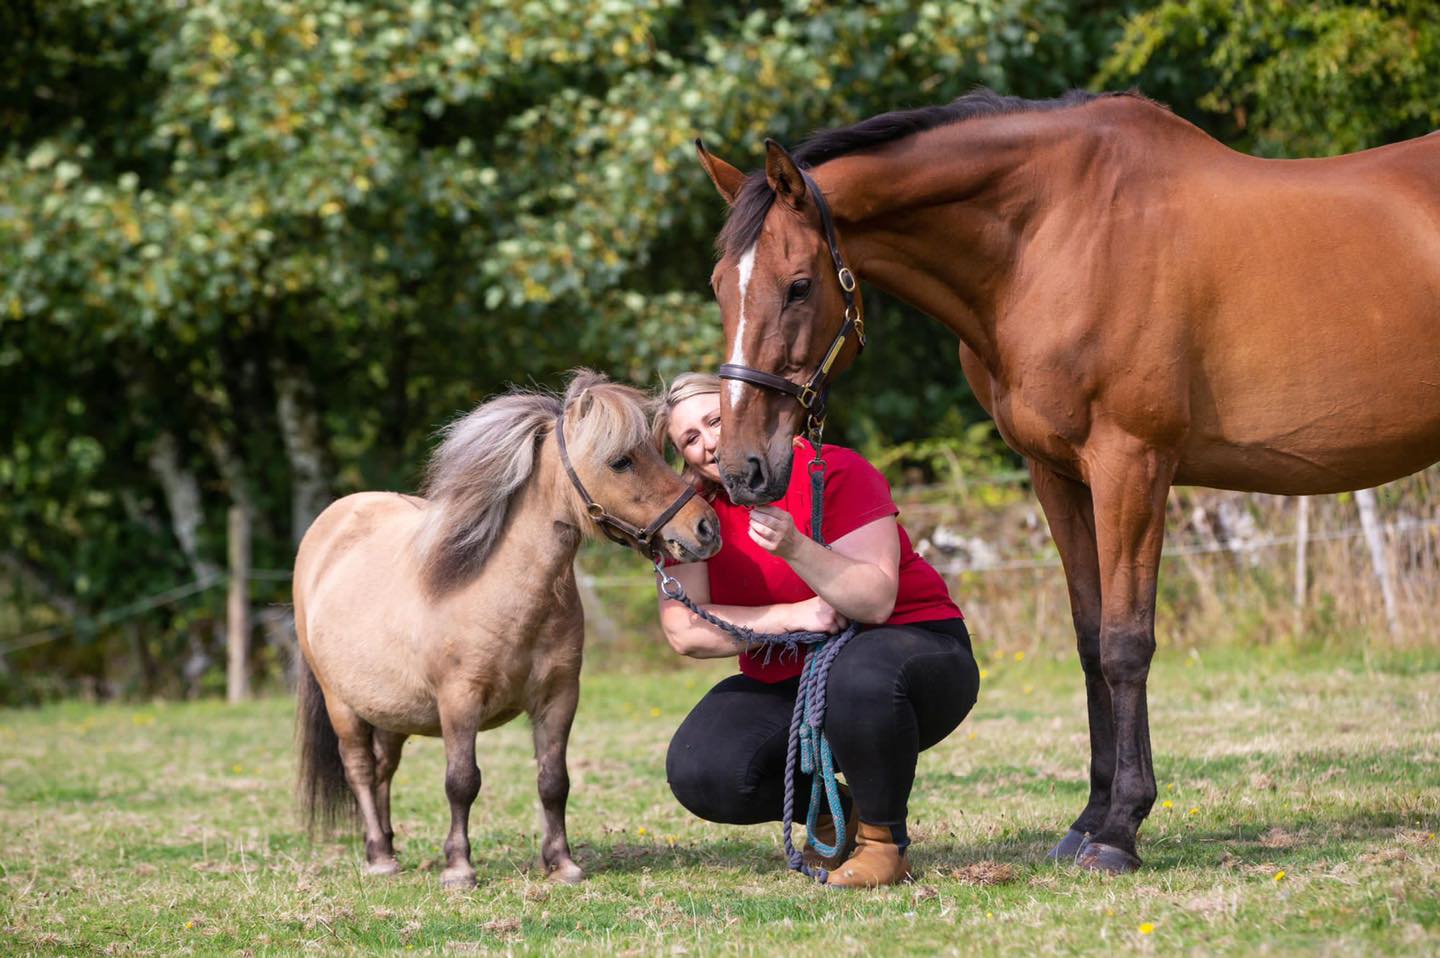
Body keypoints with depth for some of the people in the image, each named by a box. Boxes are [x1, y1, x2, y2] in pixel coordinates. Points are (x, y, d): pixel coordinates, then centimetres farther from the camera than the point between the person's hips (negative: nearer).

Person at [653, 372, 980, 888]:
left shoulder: (835, 472, -16)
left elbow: (877, 601, -24)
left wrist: (795, 548, -38)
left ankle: (883, 838, -16)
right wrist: (791, 616, -23)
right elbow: (683, 630, -12)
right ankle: (833, 811, 7)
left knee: (861, 676, -42)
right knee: (697, 773, -22)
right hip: (783, 685, 5)